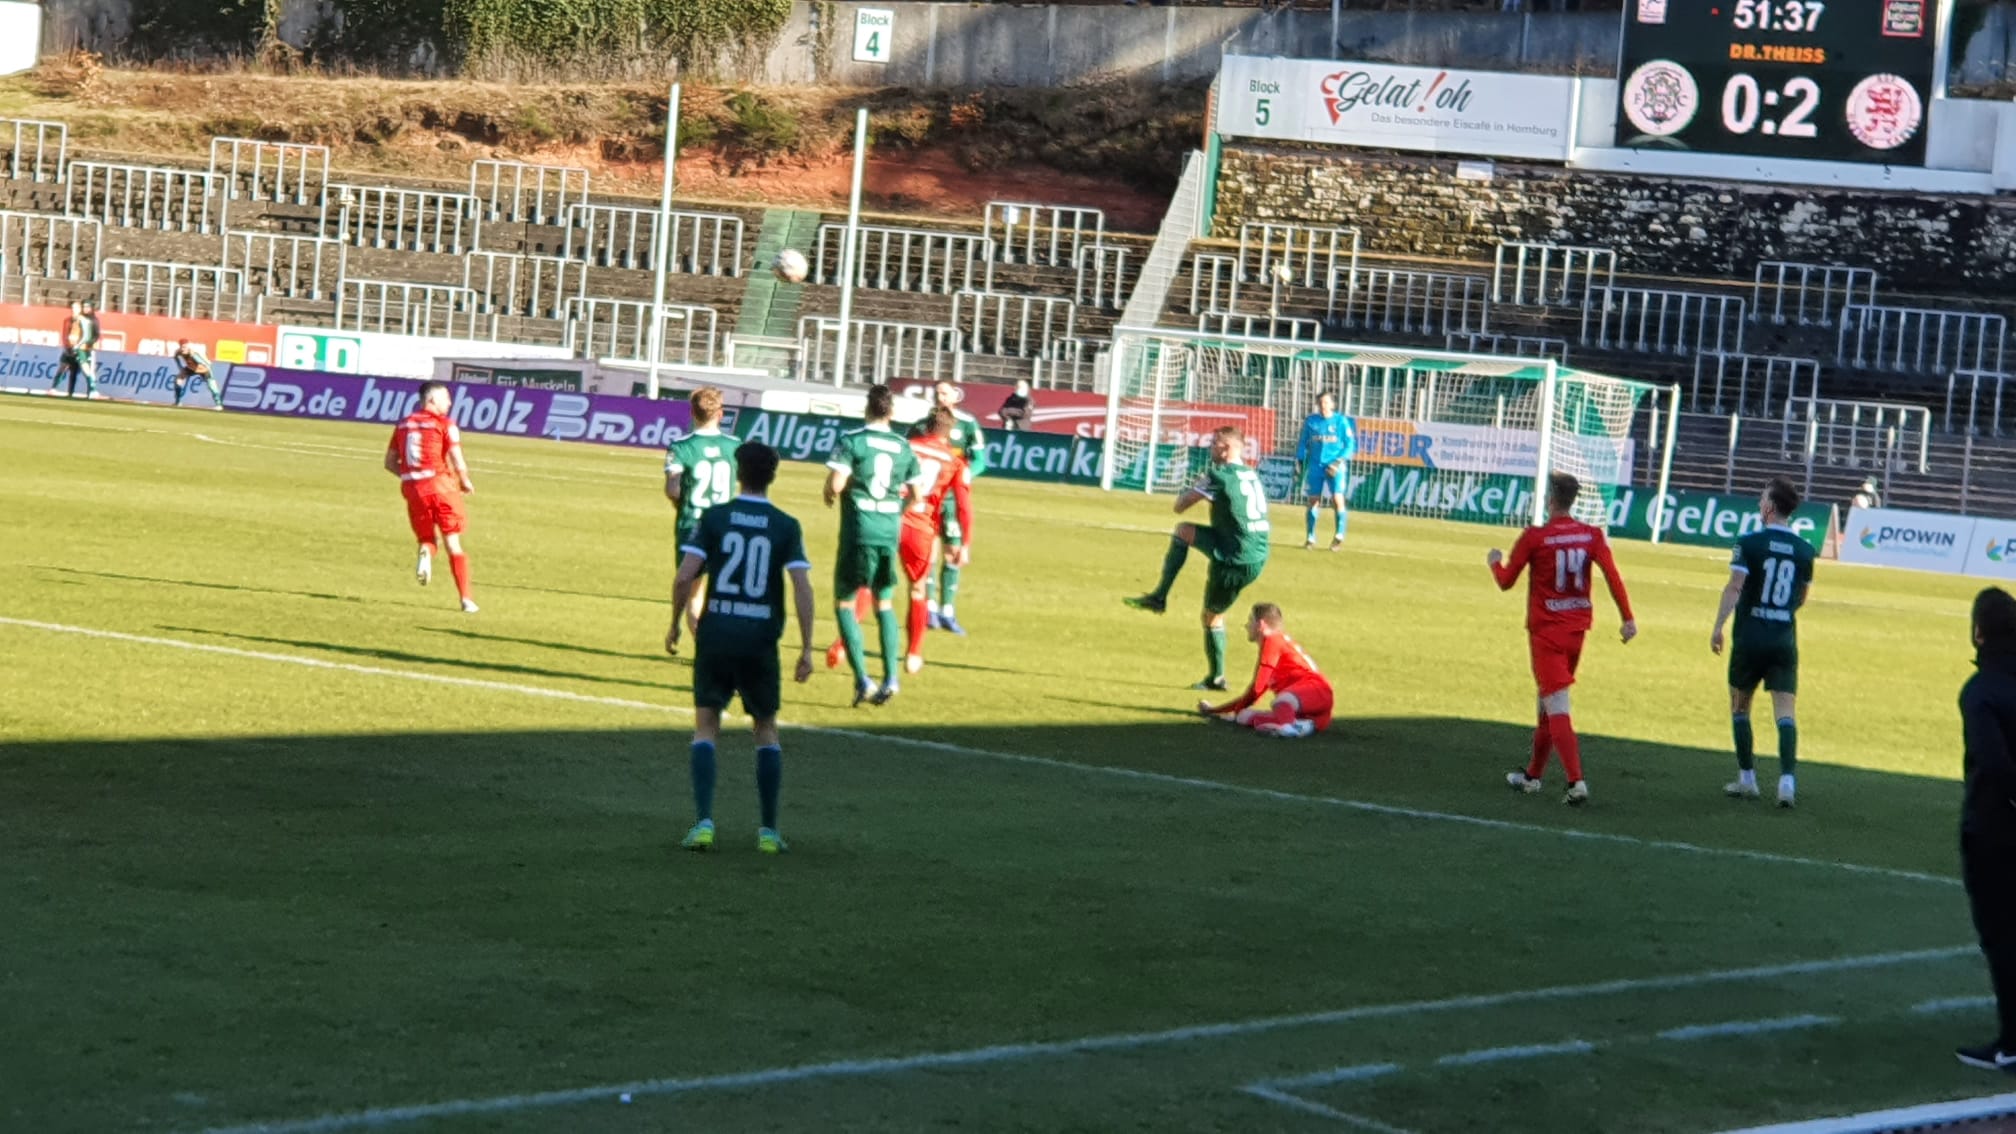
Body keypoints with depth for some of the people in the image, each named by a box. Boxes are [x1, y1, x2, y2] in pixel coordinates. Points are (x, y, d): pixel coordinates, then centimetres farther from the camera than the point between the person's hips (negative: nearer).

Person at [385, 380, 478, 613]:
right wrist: (465, 483, 8)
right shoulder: (445, 424, -4)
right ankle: (466, 598, 1)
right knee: (453, 543, 5)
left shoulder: (404, 424, 13)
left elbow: (390, 463, 13)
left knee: (426, 538, 19)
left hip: (412, 488, 4)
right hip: (439, 483, -4)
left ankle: (425, 552, -19)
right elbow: (457, 462, -11)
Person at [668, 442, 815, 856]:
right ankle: (769, 831, 13)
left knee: (706, 725, 7)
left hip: (715, 636, -1)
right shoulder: (786, 527, 0)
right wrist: (806, 649, -4)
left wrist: (675, 623, 7)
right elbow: (802, 587, -8)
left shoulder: (714, 517, -1)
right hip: (761, 641, 1)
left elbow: (685, 576, -8)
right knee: (766, 729, 15)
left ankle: (703, 823, -8)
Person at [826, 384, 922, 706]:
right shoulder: (903, 447, 6)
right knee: (885, 604, 17)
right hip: (890, 533, 4)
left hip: (858, 532, -4)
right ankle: (890, 677, 4)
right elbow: (916, 492, 10)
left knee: (844, 604, 6)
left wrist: (829, 495, 6)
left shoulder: (851, 440, -8)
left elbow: (836, 484, -16)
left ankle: (862, 679, -5)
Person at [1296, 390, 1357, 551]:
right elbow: (1303, 443, 13)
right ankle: (1310, 538, 14)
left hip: (1335, 466, -3)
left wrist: (1339, 462, -13)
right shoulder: (1311, 421, 5)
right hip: (1315, 465, 3)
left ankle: (1340, 535, -1)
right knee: (1313, 501, 4)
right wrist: (1299, 461, 5)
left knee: (1337, 499, -15)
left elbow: (1350, 445, -2)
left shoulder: (1341, 421, -2)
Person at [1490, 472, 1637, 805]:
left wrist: (1495, 561, 20)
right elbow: (1612, 576, -9)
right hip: (1577, 628, 5)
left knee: (1557, 707, -9)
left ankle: (1576, 781, -22)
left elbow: (1506, 581, -1)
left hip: (1545, 631, -5)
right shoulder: (1592, 535, 0)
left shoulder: (1534, 537, -11)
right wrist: (1628, 618, -7)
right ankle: (1533, 774, 33)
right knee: (1548, 703, 21)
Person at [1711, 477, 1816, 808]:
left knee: (1739, 706, 14)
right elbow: (1801, 598, 14)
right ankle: (1787, 779, -16)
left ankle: (1747, 778, 17)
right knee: (1785, 711, -2)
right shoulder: (1804, 551, 4)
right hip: (1785, 639, 2)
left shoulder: (1750, 543, -7)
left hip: (1750, 637, -2)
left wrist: (1718, 627, -14)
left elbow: (1734, 587, -14)